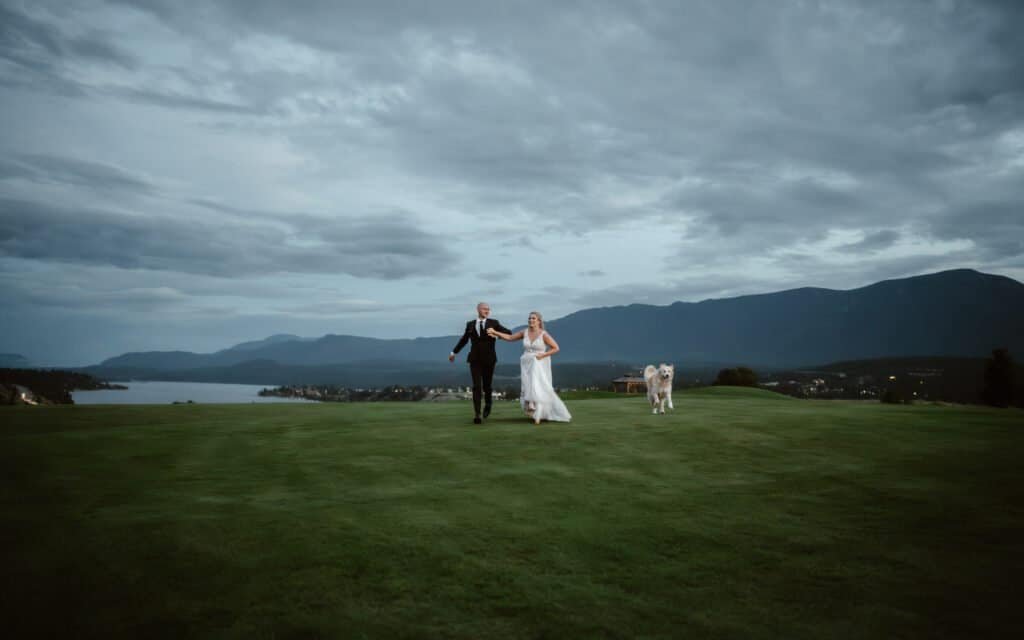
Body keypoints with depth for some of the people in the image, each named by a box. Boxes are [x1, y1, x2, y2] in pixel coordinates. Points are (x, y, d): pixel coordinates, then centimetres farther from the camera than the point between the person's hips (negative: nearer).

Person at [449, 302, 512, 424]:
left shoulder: (494, 323, 2)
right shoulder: (470, 324, 7)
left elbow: (508, 333, -5)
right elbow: (464, 339, 20)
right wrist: (454, 352, 29)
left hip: (489, 360, 0)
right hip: (475, 360, 0)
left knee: (486, 385, 9)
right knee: (477, 386, -9)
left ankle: (488, 404, 40)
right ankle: (477, 415, -9)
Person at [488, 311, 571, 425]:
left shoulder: (544, 334, -9)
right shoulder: (525, 332, 4)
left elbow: (556, 348, -7)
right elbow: (509, 337, 8)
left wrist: (543, 355, -17)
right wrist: (495, 332, -2)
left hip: (539, 365, -5)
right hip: (527, 366, 5)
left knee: (537, 389, -13)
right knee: (528, 389, 1)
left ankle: (537, 416, -2)